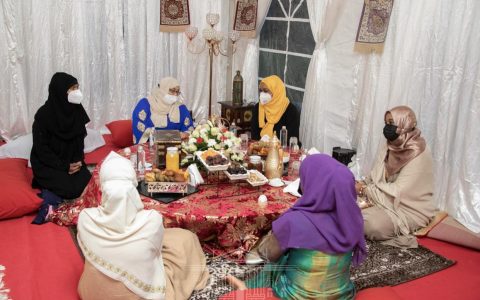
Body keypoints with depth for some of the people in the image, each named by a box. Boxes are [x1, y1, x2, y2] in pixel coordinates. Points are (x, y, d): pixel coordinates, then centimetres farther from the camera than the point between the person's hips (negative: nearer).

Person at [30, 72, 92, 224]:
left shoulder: (76, 110, -1)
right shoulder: (44, 114, -17)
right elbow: (41, 148, -15)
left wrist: (78, 160, -9)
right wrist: (64, 166, -18)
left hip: (72, 160, 6)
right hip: (47, 164, -6)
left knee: (88, 184, -18)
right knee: (71, 188, -27)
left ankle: (52, 191, -2)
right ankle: (49, 194, -2)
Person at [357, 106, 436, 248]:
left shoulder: (418, 155, -20)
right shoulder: (391, 147, 4)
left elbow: (398, 192, -24)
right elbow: (375, 177, 7)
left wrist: (364, 189, -20)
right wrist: (362, 185, -14)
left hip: (410, 210, -8)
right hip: (388, 201, 9)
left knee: (372, 225, -31)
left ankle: (397, 234, -5)